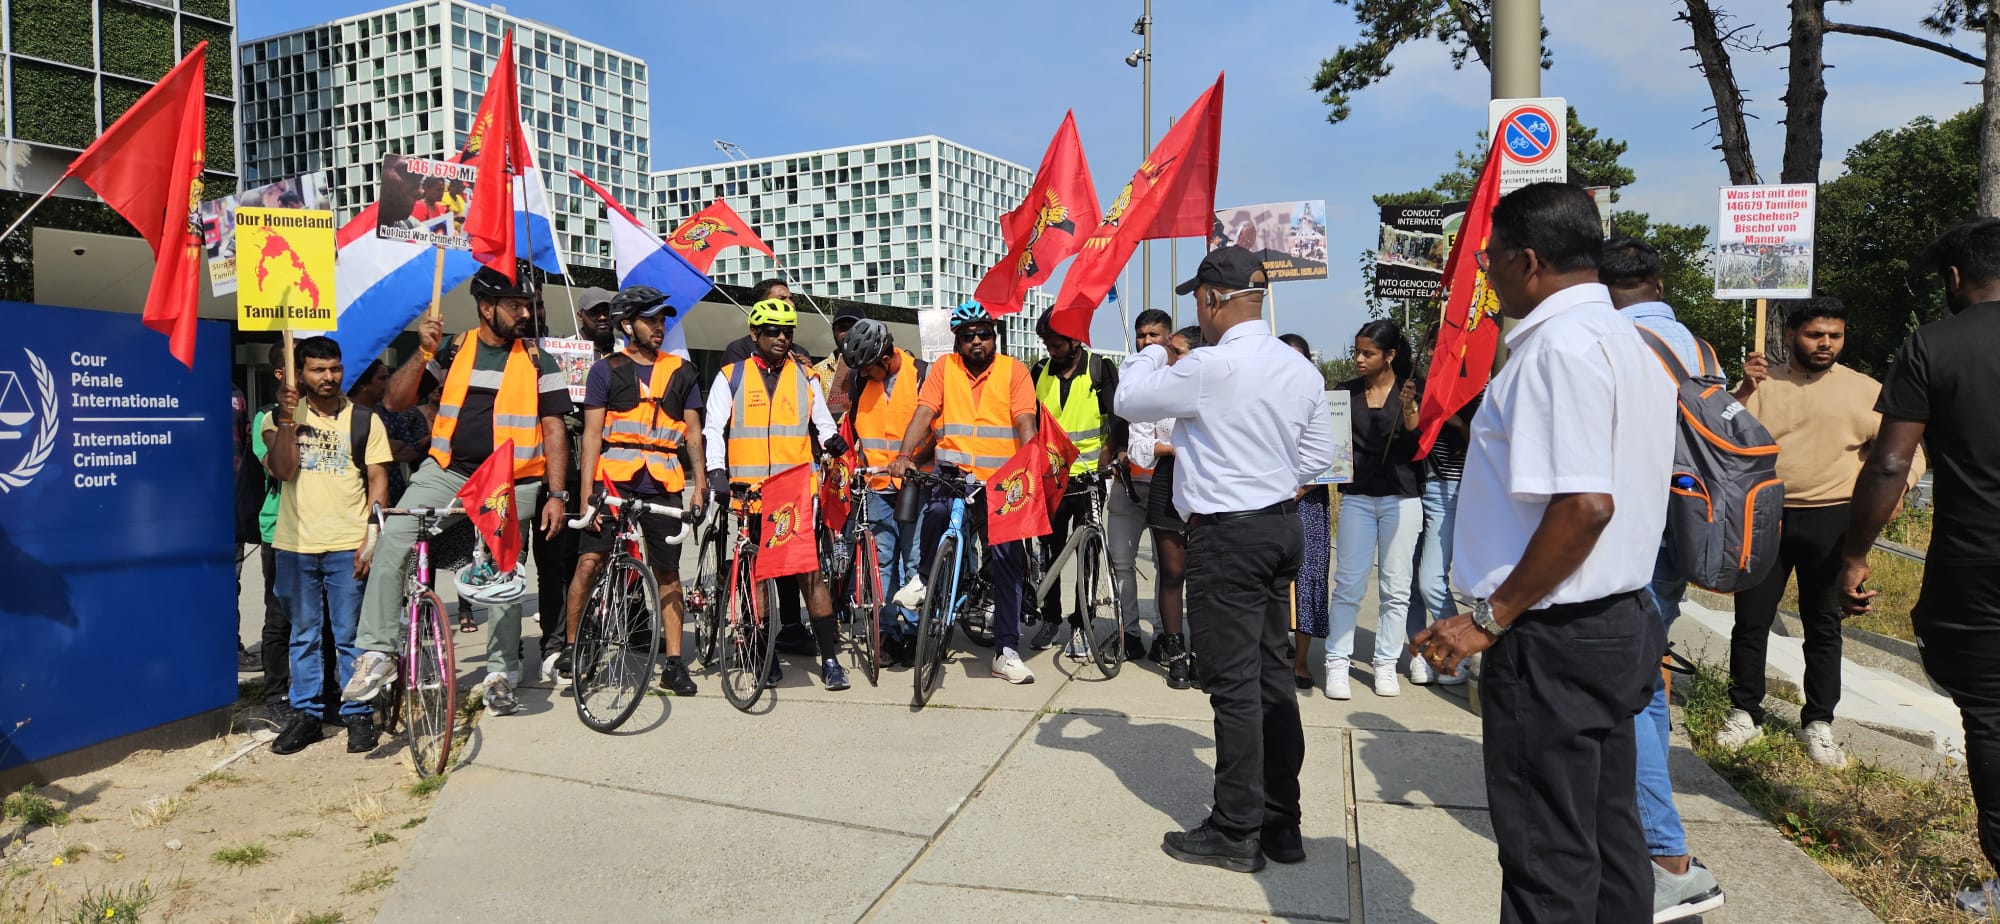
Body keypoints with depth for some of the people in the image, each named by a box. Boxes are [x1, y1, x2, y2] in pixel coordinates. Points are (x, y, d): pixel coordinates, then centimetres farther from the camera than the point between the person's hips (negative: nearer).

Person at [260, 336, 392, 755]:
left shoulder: (364, 420, 4)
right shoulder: (283, 417, 8)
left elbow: (378, 482, 1)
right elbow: (282, 470, -6)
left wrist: (372, 541, -7)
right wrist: (286, 419, -16)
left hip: (347, 546, -2)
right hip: (295, 545, 2)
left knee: (350, 637, 2)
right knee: (303, 635, 11)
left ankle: (358, 714, 11)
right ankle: (306, 714, 20)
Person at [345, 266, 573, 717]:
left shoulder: (539, 362, 1)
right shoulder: (454, 350, 5)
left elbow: (553, 431, 0)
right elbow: (394, 401, 3)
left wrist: (557, 495, -8)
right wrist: (424, 352, -11)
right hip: (447, 472, 2)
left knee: (503, 575, 6)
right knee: (392, 541, -18)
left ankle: (500, 674, 20)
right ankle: (377, 652, -8)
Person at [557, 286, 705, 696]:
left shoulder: (681, 371, 13)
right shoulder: (606, 370, 6)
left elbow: (692, 430, 13)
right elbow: (592, 434, 1)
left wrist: (700, 480, 1)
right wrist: (587, 492, -8)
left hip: (662, 485, 2)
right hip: (614, 479, -2)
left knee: (668, 571, 4)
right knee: (590, 560, -9)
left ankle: (673, 662, 10)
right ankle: (569, 646, 8)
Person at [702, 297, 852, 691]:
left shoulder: (806, 378, 12)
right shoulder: (731, 376, 7)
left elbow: (822, 422, 19)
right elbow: (712, 428, 3)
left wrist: (832, 438, -4)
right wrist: (716, 471, -13)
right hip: (748, 492, 0)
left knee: (811, 572, -7)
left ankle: (830, 658, -3)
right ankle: (766, 656, 17)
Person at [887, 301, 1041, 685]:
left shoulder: (1013, 370, 6)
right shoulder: (944, 368, 10)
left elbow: (1025, 422, -5)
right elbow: (923, 414, 0)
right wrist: (903, 456, -16)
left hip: (1000, 484, 0)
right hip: (952, 474, 0)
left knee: (1007, 559, -4)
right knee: (938, 509, -34)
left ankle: (1006, 651, 6)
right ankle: (923, 577, -5)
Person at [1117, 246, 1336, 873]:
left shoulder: (1212, 367, -18)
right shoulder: (1301, 369, 6)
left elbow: (1128, 399, -6)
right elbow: (1318, 456, 14)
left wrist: (1153, 352, 11)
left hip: (1227, 537, -8)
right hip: (1282, 527, 8)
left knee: (1234, 685, 0)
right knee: (1272, 675, 14)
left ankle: (1237, 833, 10)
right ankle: (1281, 822, 24)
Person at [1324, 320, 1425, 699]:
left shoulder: (1411, 392, 2)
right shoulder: (1345, 392, 7)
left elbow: (1418, 446, -6)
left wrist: (1409, 409, -20)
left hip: (1401, 497, -1)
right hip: (1357, 496, 1)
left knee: (1395, 587, 4)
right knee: (1348, 584, -1)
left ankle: (1386, 664, 14)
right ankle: (1336, 663, 4)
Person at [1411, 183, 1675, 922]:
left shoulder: (1560, 347, -18)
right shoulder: (1626, 342, 14)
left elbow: (1584, 504, -26)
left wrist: (1491, 618, -19)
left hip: (1553, 639, -10)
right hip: (1618, 623, 10)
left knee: (1548, 860, 1)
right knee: (1607, 834, 18)